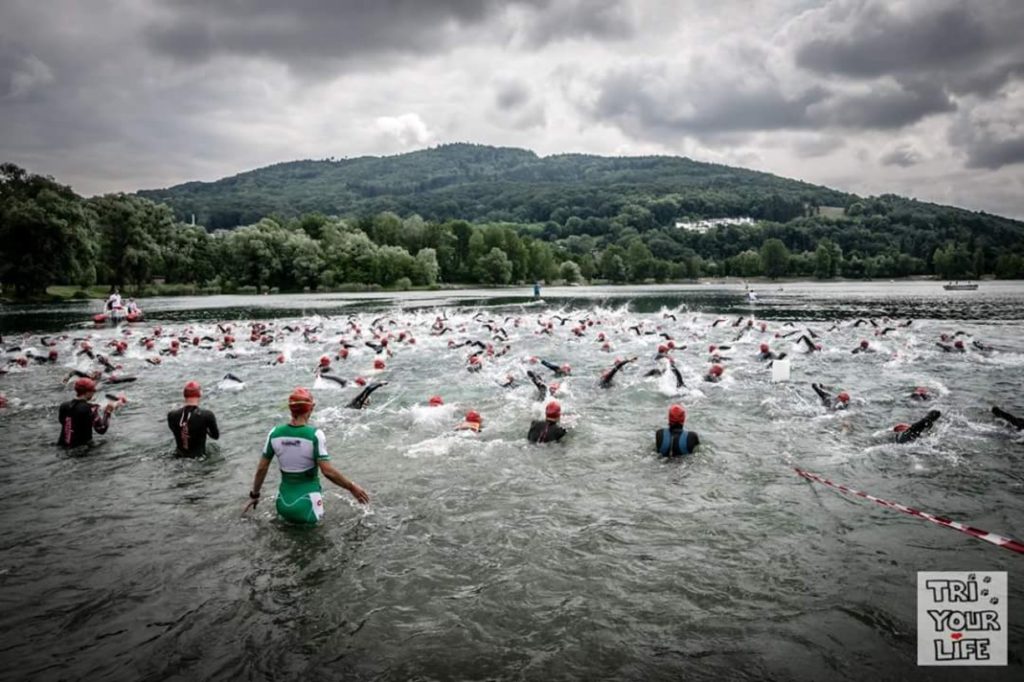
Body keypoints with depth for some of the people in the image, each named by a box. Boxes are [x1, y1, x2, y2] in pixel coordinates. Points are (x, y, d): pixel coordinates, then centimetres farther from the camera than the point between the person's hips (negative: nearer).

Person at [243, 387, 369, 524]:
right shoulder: (315, 435, -17)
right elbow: (328, 471, -21)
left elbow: (261, 468, 3)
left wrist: (254, 495, 18)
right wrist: (352, 488, -8)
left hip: (285, 505, 5)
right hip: (307, 505, -5)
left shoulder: (275, 433, -4)